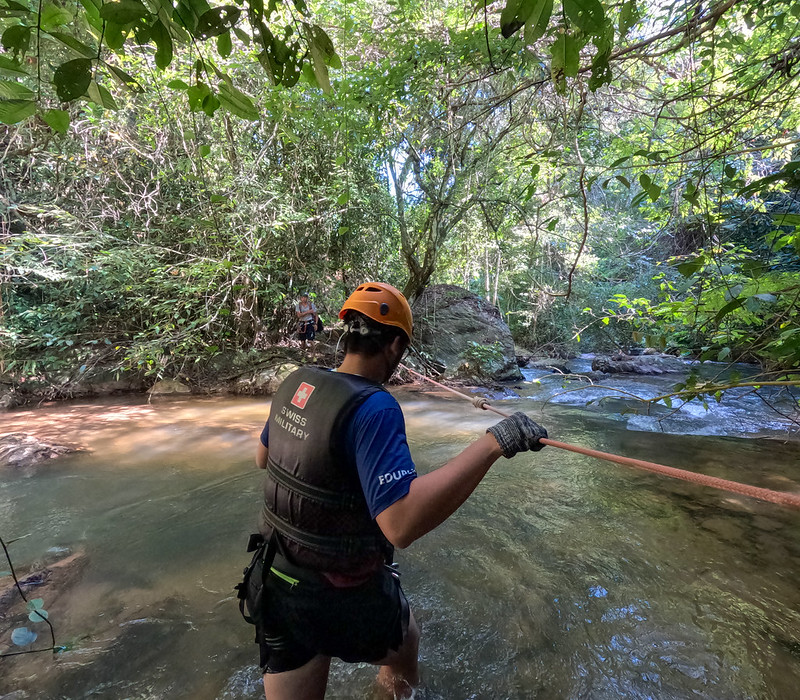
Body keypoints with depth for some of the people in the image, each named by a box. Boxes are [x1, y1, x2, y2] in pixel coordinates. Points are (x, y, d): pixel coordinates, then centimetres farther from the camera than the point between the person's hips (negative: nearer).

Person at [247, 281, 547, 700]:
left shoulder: (296, 382, -6)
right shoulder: (373, 408, -28)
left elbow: (262, 458, 10)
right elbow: (401, 524, -39)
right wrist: (493, 444, -38)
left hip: (277, 581, 5)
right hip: (344, 598, -4)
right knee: (402, 653, 29)